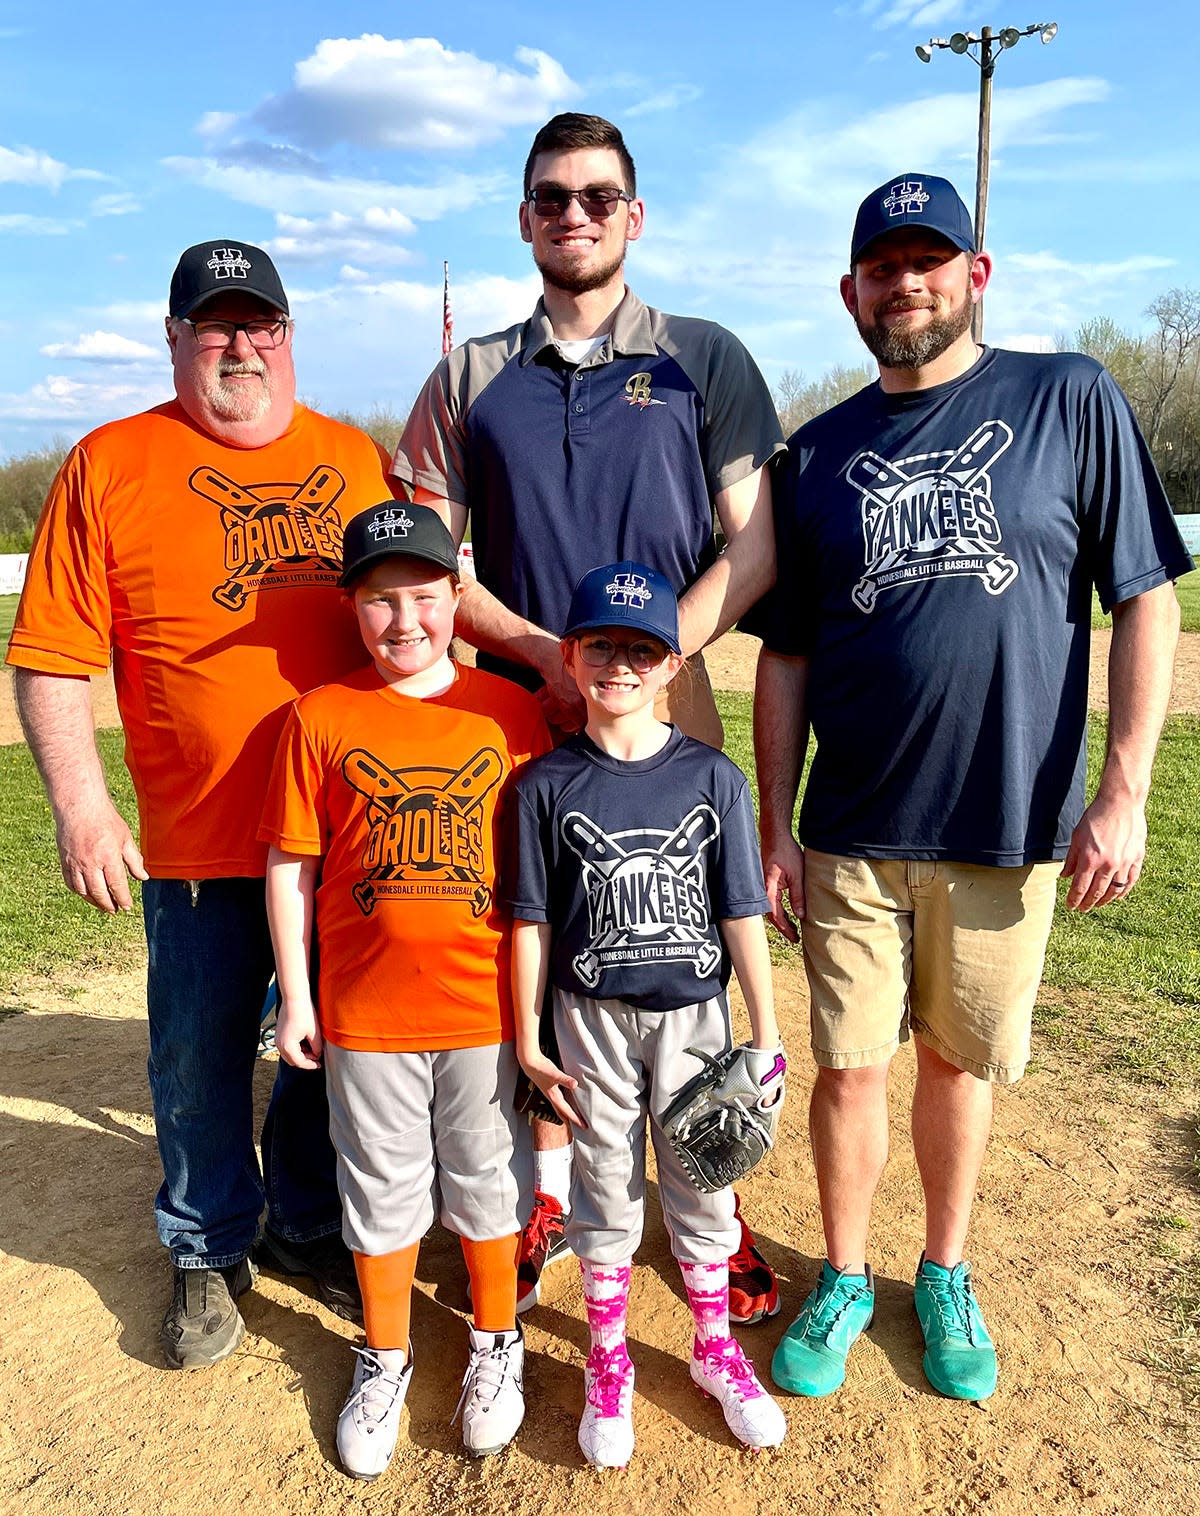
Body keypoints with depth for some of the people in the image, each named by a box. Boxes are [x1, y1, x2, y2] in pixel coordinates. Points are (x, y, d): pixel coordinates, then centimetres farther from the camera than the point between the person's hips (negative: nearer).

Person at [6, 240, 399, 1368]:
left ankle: (306, 1223, 40)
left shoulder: (357, 460, 9)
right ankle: (207, 1252, 35)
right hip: (198, 841, -3)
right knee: (201, 1061, 11)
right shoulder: (110, 465, -1)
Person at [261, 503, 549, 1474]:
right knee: (381, 1192, 17)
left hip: (486, 1005, 0)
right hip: (365, 1011, 1)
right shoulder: (321, 717, -4)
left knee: (489, 1181, 16)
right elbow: (291, 865, 0)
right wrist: (296, 996, 1)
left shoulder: (510, 709, -3)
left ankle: (496, 1343, 40)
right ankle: (385, 1361, 39)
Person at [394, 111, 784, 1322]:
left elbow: (756, 551, 1)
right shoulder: (472, 378, 10)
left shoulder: (704, 359, 6)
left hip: (669, 720, -1)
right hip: (517, 718, 2)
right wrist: (546, 652, -11)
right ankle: (548, 1193, 30)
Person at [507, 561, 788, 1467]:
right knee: (605, 1184, 14)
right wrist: (529, 1043, -1)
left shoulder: (714, 778, -6)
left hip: (693, 1014, 1)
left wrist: (766, 1037, -2)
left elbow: (742, 916, -3)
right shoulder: (546, 785, -7)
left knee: (701, 1182, 14)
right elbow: (532, 921, -3)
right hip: (592, 1020, 0)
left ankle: (715, 1348, 37)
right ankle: (608, 1360, 34)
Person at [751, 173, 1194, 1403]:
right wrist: (773, 827, 3)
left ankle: (945, 1276, 37)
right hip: (851, 836, 2)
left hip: (1011, 827, -1)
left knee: (960, 1062, 14)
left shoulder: (1071, 401, 0)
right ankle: (844, 1279, 32)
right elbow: (785, 655, 7)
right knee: (849, 1067, 8)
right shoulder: (818, 456, 6)